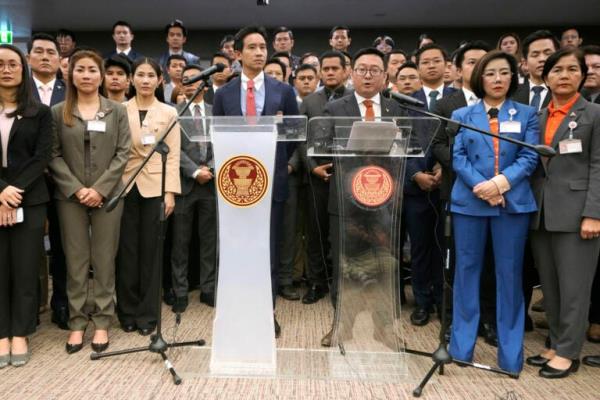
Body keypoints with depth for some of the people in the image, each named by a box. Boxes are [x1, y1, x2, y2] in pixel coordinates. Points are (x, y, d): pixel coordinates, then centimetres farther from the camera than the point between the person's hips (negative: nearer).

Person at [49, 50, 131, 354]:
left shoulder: (117, 111, 5)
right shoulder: (58, 112, 6)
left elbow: (123, 153, -1)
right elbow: (54, 156, 2)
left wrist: (100, 188, -11)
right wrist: (76, 189, -11)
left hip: (107, 195, 0)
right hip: (70, 196, 1)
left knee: (104, 261, 4)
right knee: (75, 261, 5)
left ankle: (102, 322, 15)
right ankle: (77, 322, 17)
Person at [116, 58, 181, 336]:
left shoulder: (169, 113, 6)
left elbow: (173, 155, 1)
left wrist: (170, 191, -7)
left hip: (154, 187, 0)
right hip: (125, 186, 1)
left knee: (150, 250, 4)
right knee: (127, 250, 5)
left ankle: (147, 314, 13)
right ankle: (127, 311, 18)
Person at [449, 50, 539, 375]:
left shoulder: (526, 114, 9)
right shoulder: (462, 115, 9)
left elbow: (530, 157, -1)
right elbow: (458, 158, -1)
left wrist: (500, 183, -16)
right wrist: (481, 187, -15)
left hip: (514, 202, 0)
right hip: (469, 201, 0)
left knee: (509, 274, 5)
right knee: (467, 271, 6)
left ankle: (510, 352, 16)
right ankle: (462, 345, 17)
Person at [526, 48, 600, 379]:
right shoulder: (537, 118, 13)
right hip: (540, 212, 5)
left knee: (573, 286, 1)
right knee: (549, 285, 11)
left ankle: (568, 352, 14)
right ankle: (556, 343, 24)